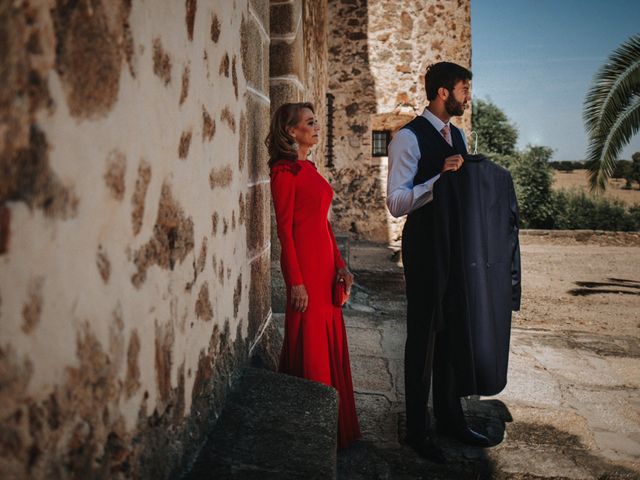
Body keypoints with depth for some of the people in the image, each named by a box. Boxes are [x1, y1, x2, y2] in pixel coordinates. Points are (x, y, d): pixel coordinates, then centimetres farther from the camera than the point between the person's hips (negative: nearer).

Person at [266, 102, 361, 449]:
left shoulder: (309, 168, 16)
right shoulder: (285, 170, -10)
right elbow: (285, 228, -14)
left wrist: (340, 264, 12)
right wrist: (296, 281, -17)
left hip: (325, 262, 9)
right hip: (305, 264, -9)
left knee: (330, 341, 14)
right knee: (311, 346, 0)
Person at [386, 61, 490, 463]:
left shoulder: (458, 136, 14)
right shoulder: (409, 137, -11)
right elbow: (396, 202, -18)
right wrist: (440, 177, -27)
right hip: (424, 249, -7)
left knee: (452, 333, 16)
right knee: (424, 336, 2)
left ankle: (451, 417, 32)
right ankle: (418, 430, 17)